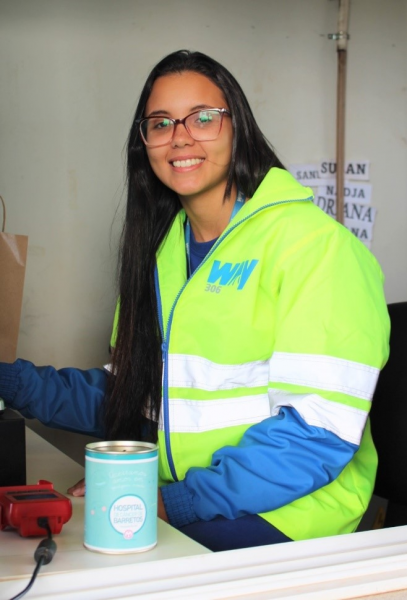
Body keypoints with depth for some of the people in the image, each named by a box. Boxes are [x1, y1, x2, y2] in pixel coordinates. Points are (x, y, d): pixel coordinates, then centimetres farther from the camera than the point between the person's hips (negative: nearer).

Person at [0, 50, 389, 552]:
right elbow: (131, 395, 16)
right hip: (171, 498, 6)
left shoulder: (312, 241, -11)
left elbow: (320, 430, -17)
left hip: (281, 517, -6)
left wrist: (177, 503, -21)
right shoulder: (161, 250, 12)